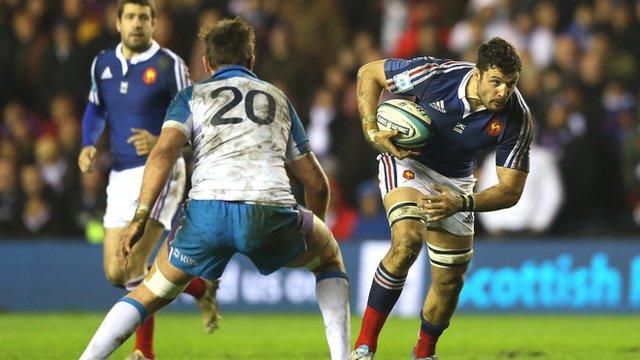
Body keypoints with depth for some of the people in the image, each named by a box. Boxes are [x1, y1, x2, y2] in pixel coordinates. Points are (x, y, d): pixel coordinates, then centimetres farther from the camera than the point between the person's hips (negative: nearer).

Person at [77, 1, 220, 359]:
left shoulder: (169, 65, -9)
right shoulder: (103, 64, 9)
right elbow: (95, 110, 23)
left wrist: (162, 142, -27)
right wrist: (88, 146, 4)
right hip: (121, 176, 7)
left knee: (132, 265, -16)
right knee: (116, 273, 6)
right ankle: (201, 287, 22)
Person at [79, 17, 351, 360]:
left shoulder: (192, 96, 21)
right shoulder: (278, 99, 29)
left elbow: (163, 152, 1)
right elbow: (317, 183, 30)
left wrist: (140, 218, -3)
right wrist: (313, 227, 47)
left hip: (207, 213, -1)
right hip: (272, 212, 1)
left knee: (153, 291, 17)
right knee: (329, 256, 29)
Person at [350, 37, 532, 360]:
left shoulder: (516, 118, -26)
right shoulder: (436, 74, -30)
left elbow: (511, 190, -22)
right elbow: (369, 73, -14)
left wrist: (462, 204, -38)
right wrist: (372, 131, -24)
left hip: (455, 182, 3)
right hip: (406, 159, -3)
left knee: (450, 281, 3)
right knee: (407, 242, -30)